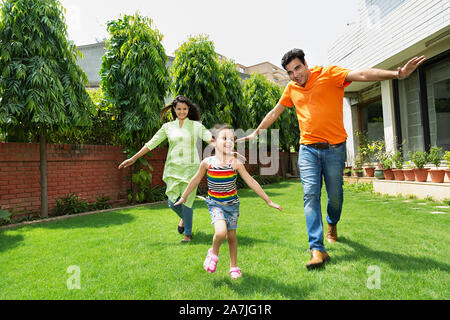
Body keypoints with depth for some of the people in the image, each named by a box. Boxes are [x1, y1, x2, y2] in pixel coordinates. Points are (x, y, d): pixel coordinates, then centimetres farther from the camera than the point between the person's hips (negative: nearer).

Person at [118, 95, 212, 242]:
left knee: (186, 201, -4)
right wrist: (133, 158, 7)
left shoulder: (196, 125, 4)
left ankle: (188, 233, 17)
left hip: (190, 167, -2)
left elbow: (210, 138, -7)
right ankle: (183, 218, 34)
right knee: (173, 202, -2)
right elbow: (151, 143, 9)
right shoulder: (168, 126, 9)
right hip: (173, 167, 2)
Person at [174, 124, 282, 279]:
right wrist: (184, 197, 14)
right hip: (215, 204, -1)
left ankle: (233, 266, 34)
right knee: (221, 231, -23)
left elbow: (251, 182, -8)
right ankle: (214, 252, 11)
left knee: (231, 236, 10)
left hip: (232, 204, 1)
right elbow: (195, 180, 3)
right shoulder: (207, 163, -13)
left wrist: (268, 201, -5)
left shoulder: (236, 163, -14)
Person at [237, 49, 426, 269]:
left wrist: (397, 74, -28)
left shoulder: (328, 74, -1)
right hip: (308, 149, 3)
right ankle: (317, 249, -11)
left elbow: (360, 75, -14)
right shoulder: (291, 89, 12)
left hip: (334, 148, -2)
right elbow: (274, 112, 23)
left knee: (335, 195, 4)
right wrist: (256, 132, 28)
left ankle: (332, 224, 39)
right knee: (310, 195, -11)